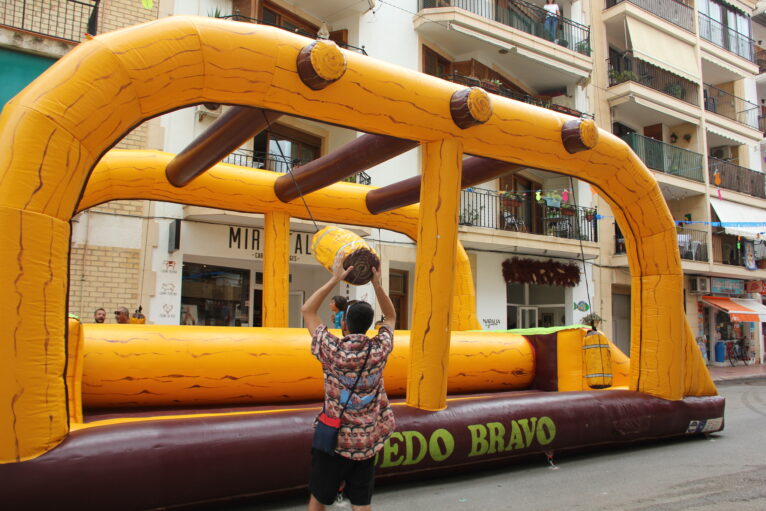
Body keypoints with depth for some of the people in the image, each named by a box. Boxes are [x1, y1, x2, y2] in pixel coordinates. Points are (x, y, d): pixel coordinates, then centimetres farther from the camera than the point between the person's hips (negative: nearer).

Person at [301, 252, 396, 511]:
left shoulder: (333, 350, -16)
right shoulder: (379, 350, -10)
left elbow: (307, 310, -5)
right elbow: (391, 317, 10)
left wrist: (335, 279, -8)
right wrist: (376, 283, 0)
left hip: (334, 439, -2)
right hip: (367, 442, 2)